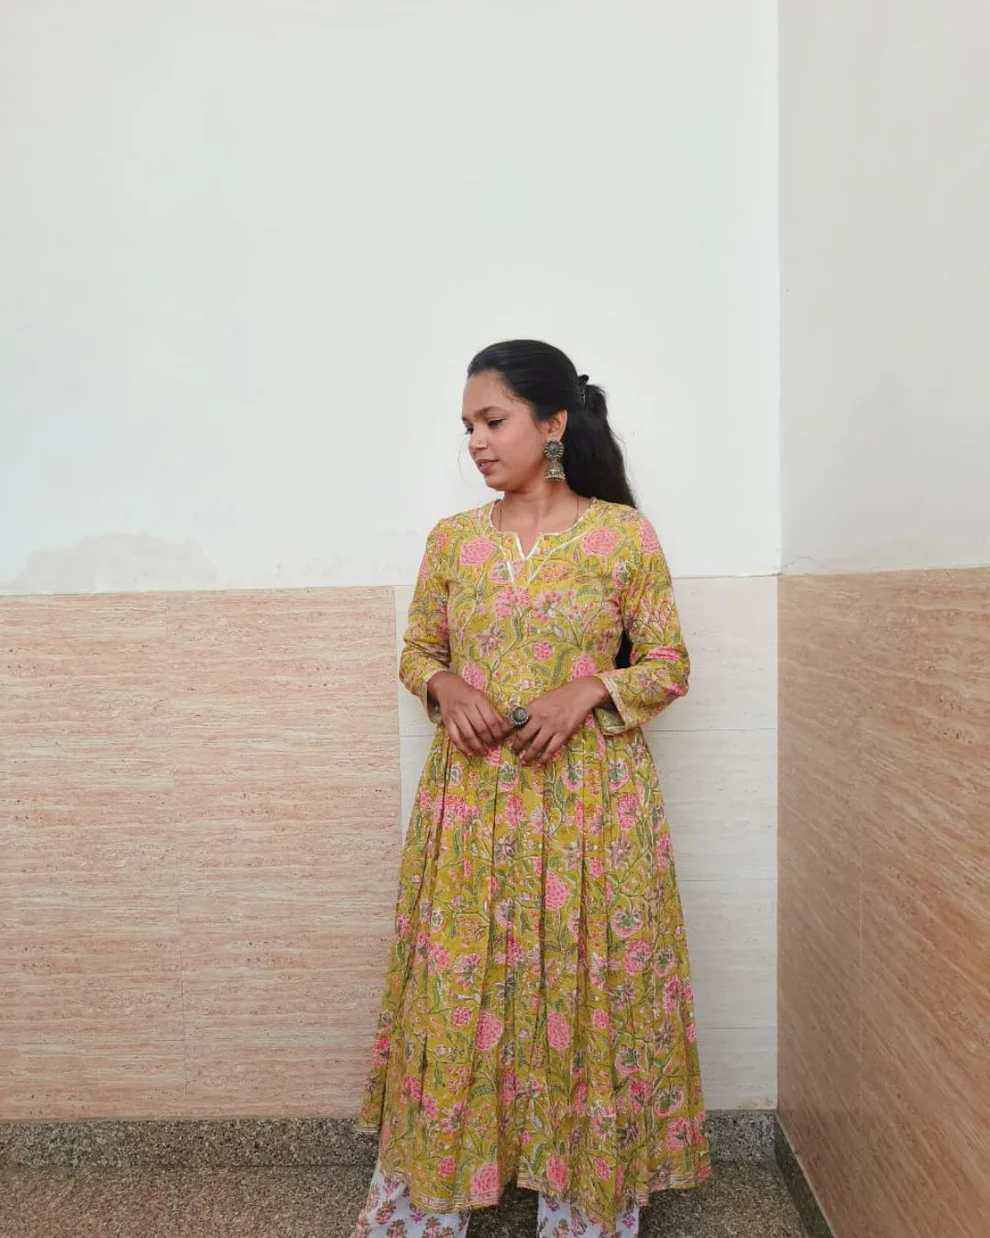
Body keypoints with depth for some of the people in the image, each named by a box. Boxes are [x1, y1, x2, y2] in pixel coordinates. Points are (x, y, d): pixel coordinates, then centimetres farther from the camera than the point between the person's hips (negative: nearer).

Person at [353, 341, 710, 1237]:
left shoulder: (624, 534, -3)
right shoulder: (452, 539, 5)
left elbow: (670, 665, 1)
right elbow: (416, 653, 13)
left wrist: (584, 694, -15)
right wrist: (446, 685, -9)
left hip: (590, 802, -2)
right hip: (471, 802, 3)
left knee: (585, 991, 7)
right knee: (452, 994, 9)